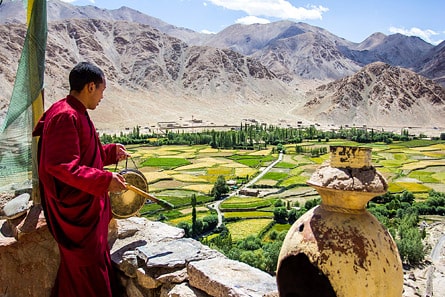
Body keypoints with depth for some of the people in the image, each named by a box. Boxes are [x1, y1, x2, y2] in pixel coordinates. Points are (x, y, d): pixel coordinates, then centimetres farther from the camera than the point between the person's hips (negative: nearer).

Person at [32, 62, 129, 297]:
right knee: (88, 270, 3)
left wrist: (111, 152, 17)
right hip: (75, 209, -10)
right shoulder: (66, 116, -22)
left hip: (85, 205, 10)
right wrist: (104, 180, -28)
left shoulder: (75, 114, 11)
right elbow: (60, 165, -27)